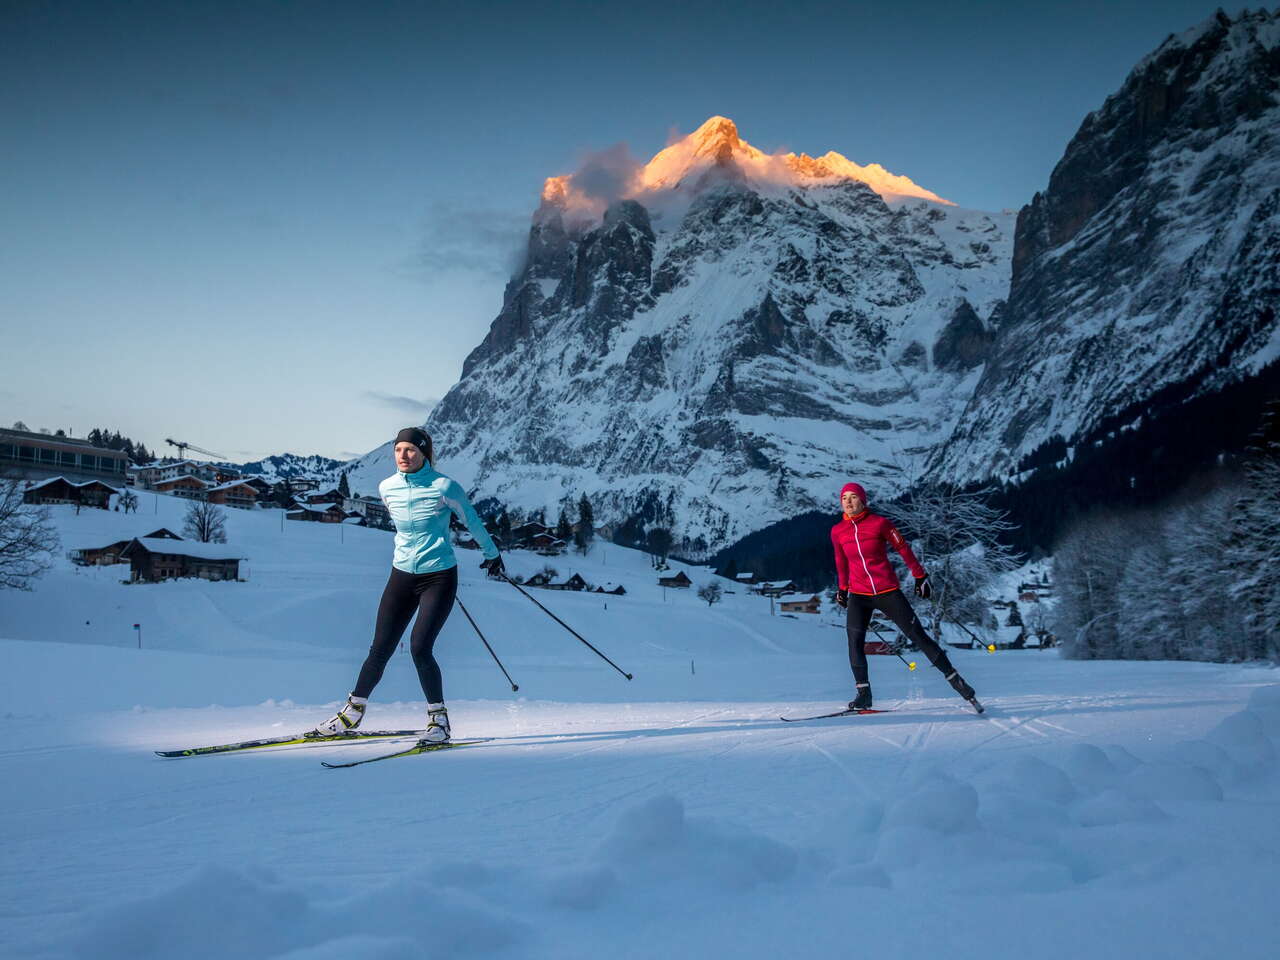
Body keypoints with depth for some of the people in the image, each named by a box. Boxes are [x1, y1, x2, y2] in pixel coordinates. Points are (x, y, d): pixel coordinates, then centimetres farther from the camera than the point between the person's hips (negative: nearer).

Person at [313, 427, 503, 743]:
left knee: (420, 647, -16)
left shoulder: (444, 487, -14)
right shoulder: (387, 488, 1)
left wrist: (491, 553, 14)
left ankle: (438, 718, 1)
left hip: (439, 577, -4)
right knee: (380, 649, 4)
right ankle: (353, 712, 21)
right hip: (402, 575, 4)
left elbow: (472, 520, 2)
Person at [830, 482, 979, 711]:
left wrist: (920, 577, 5)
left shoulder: (879, 523, -9)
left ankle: (955, 680, 10)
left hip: (888, 592, -3)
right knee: (854, 641, -16)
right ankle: (863, 694, -8)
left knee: (919, 636, -1)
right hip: (859, 596, 3)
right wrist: (842, 588, 26)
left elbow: (903, 549, 1)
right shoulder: (837, 532, 1)